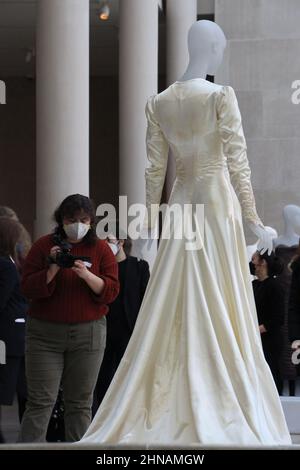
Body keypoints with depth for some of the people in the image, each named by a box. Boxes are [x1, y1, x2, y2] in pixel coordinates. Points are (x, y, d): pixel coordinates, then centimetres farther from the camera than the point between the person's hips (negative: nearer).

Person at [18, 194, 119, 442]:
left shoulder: (101, 249, 5)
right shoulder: (44, 245, 3)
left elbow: (111, 291, -2)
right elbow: (28, 287, -3)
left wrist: (86, 274, -18)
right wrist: (53, 269, -17)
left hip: (88, 333, 1)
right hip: (45, 331, -1)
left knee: (81, 402, 3)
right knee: (41, 401, -6)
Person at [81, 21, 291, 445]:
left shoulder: (159, 104, 6)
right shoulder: (221, 97, -10)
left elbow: (155, 169, 8)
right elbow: (237, 162, -12)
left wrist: (151, 219, 16)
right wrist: (254, 219, -8)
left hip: (181, 205, 5)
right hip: (218, 202, -5)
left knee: (174, 309, 8)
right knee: (221, 309, -2)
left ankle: (160, 413, 8)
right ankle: (217, 415, -2)